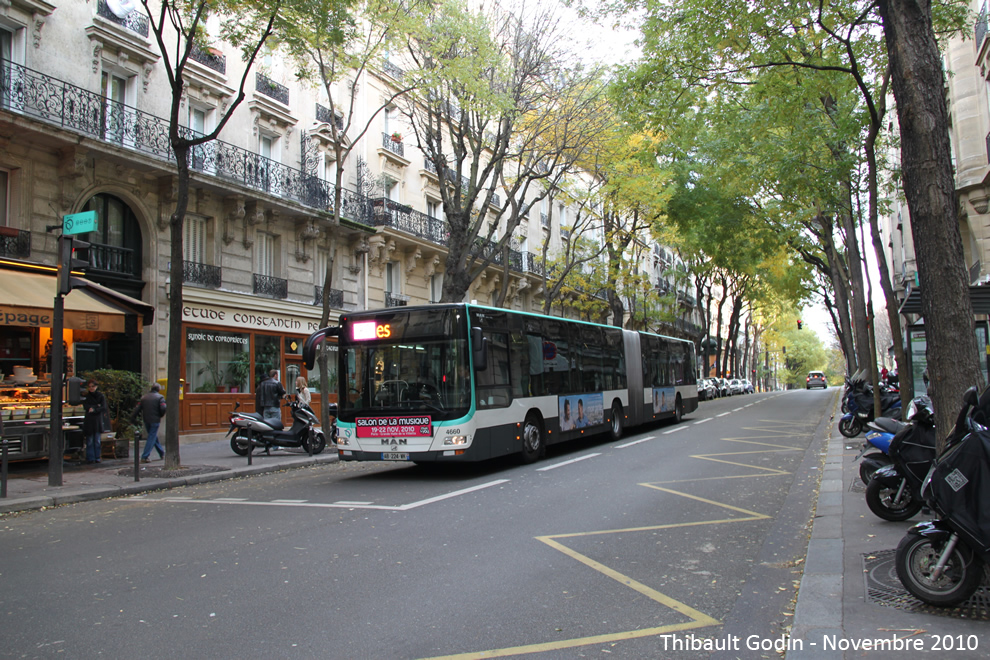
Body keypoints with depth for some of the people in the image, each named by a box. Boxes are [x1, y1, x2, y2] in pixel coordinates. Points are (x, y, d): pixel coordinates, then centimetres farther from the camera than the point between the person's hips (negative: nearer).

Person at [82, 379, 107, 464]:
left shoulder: (101, 396, 5)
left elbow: (104, 408, -5)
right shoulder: (86, 396, 8)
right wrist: (97, 406, -12)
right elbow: (85, 407, -7)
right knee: (89, 440, -1)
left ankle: (97, 457, 6)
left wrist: (94, 409, -17)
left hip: (98, 420, -1)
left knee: (97, 440, 1)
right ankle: (90, 458, 1)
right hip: (88, 420, 1)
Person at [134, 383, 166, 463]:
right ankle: (145, 456, -8)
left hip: (146, 420, 6)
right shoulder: (160, 397, -5)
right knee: (152, 437, -2)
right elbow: (163, 408, -16)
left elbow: (137, 409, 6)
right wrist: (161, 415, 2)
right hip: (155, 420, -6)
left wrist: (134, 418, 11)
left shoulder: (144, 397, 11)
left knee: (154, 436, 18)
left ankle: (162, 453, 28)